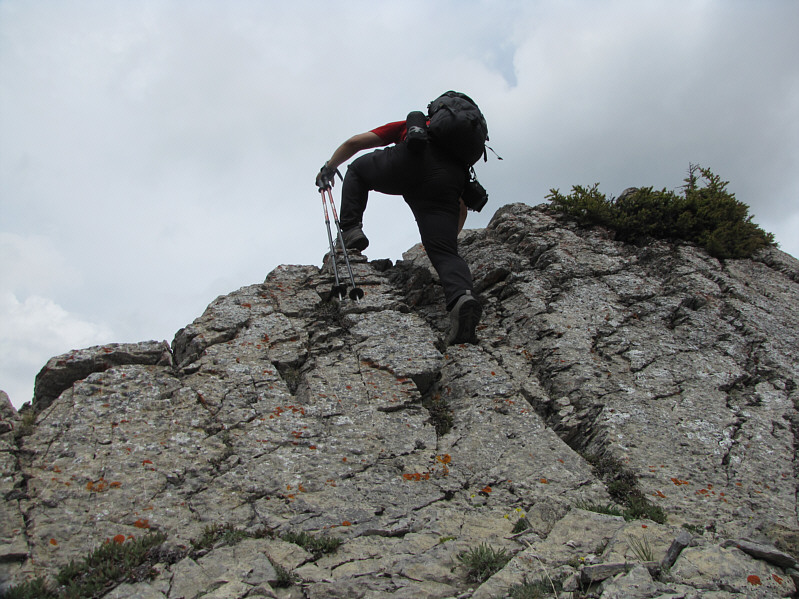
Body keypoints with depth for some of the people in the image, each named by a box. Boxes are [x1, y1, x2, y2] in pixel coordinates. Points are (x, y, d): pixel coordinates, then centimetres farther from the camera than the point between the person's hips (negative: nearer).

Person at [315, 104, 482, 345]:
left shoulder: (408, 124, 37)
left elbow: (354, 143, 34)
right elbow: (461, 209, 38)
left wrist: (328, 169, 49)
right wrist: (450, 236, 52)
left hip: (412, 161, -2)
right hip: (447, 180, 2)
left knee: (357, 169, 27)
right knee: (444, 253, -4)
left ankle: (350, 231, 10)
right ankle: (462, 296, -35)